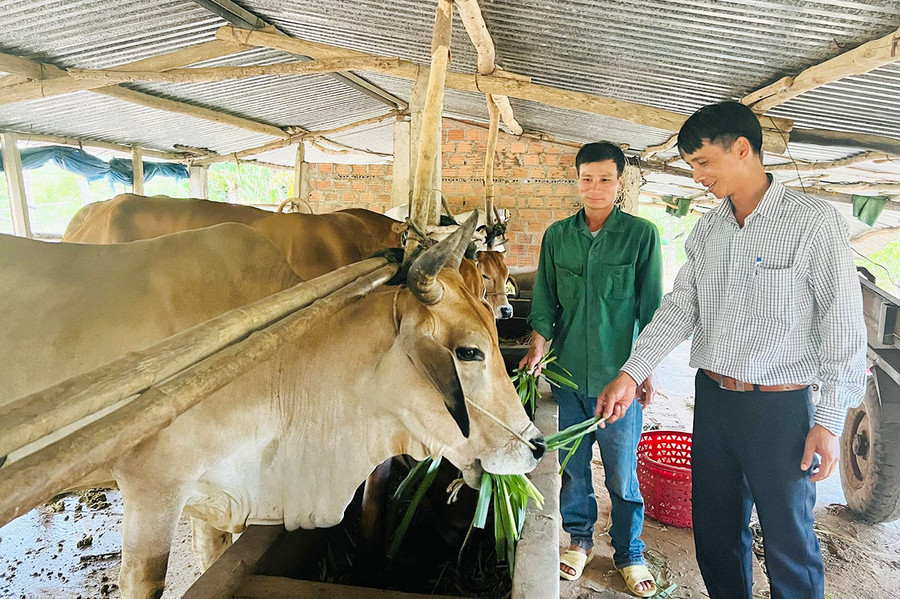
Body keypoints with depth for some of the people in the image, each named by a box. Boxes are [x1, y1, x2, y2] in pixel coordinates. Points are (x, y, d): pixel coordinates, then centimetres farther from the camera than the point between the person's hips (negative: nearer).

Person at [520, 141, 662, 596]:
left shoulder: (641, 235, -2)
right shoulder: (556, 236, 6)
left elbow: (650, 308, 0)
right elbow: (545, 301, 8)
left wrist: (648, 370, -1)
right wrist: (538, 347, -7)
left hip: (618, 375, -2)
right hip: (568, 371, 3)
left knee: (622, 471, 8)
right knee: (572, 464, 15)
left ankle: (629, 553, 30)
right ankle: (580, 538, 36)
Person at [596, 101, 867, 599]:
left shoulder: (813, 221, -9)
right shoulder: (707, 230, 8)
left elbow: (844, 328, -9)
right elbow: (678, 309, 5)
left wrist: (830, 422, -11)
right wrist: (630, 374, -4)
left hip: (780, 407, -5)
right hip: (712, 398, 6)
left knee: (788, 540, 10)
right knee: (715, 531, 18)